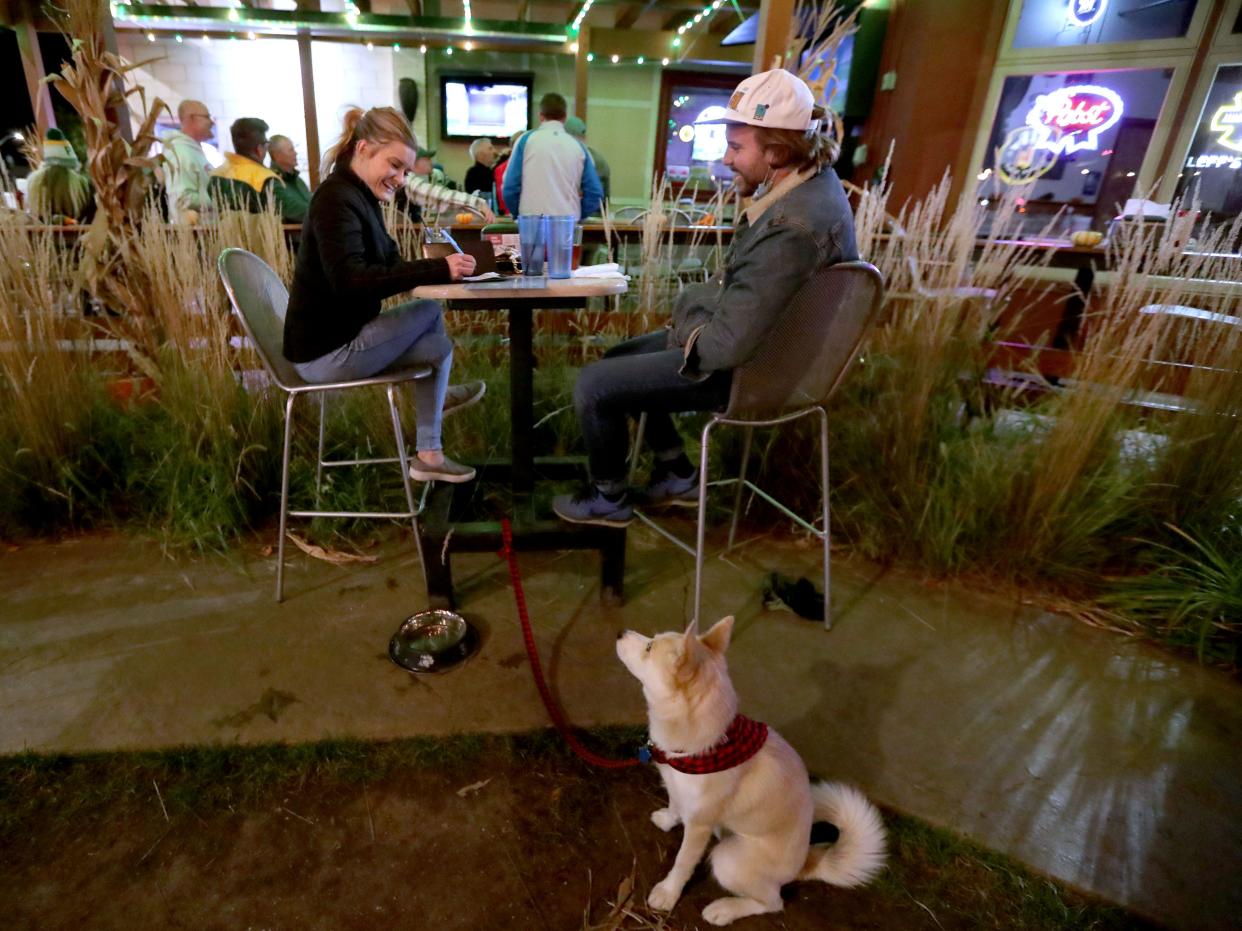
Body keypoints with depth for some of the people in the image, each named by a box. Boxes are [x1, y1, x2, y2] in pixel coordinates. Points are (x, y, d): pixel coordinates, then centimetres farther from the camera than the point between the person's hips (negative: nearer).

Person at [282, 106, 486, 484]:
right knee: (430, 310, -8)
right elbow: (350, 281, -33)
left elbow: (387, 265, 12)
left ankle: (428, 456, 22)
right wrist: (437, 269, -36)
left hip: (340, 336, 10)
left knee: (439, 347, 11)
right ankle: (439, 395, 23)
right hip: (327, 352, -10)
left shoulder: (358, 196, 12)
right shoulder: (337, 199, -20)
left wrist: (441, 267, -8)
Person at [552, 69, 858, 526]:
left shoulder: (790, 229, -32)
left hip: (744, 371, -10)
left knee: (593, 384, -7)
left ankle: (608, 499, 16)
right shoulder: (812, 180, 0)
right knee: (621, 357, 21)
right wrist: (694, 319, 3)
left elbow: (729, 345, -33)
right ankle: (676, 475, 27)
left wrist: (689, 341, -12)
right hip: (752, 340, 10)